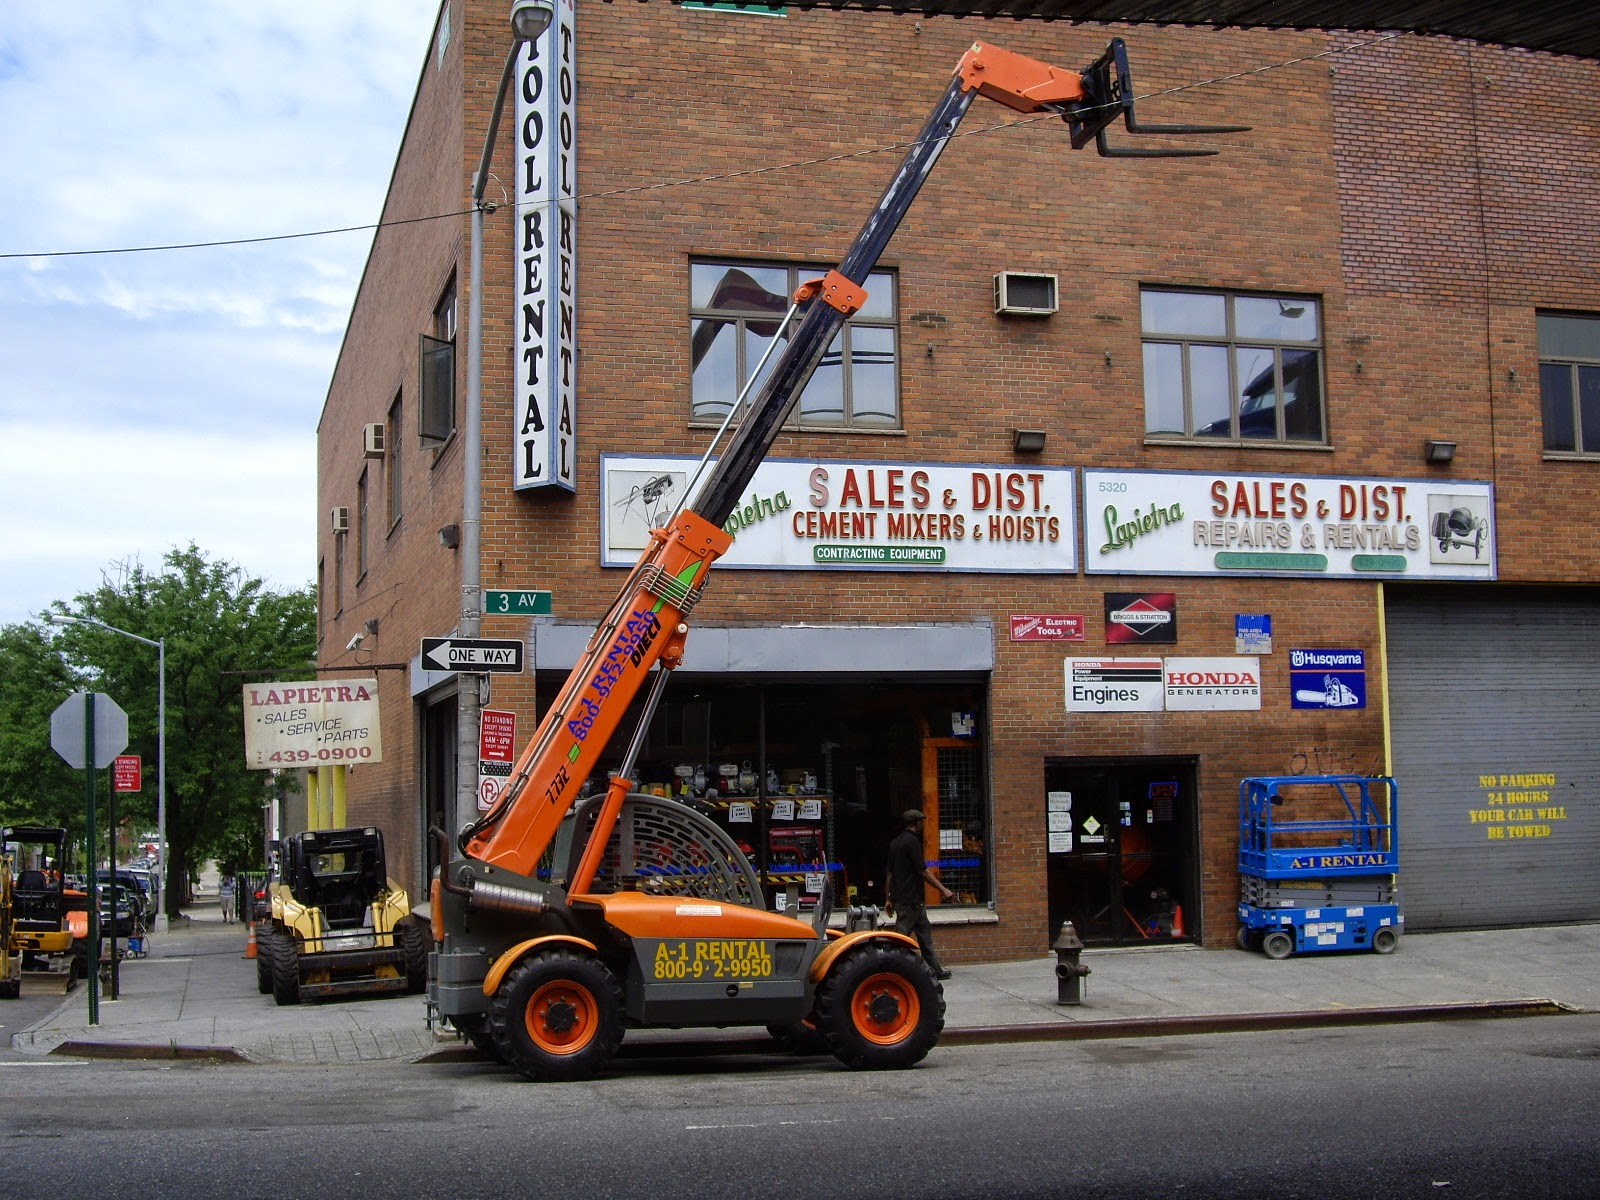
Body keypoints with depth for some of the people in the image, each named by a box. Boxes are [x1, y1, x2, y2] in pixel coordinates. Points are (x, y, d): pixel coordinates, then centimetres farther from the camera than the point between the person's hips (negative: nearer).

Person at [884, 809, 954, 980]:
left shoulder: (896, 842, 14)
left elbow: (889, 873, 16)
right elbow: (923, 871, -16)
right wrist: (943, 890, -11)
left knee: (924, 930, 13)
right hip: (910, 899, -9)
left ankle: (935, 970, 17)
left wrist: (890, 899, 20)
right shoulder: (912, 841, -13)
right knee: (901, 935, -8)